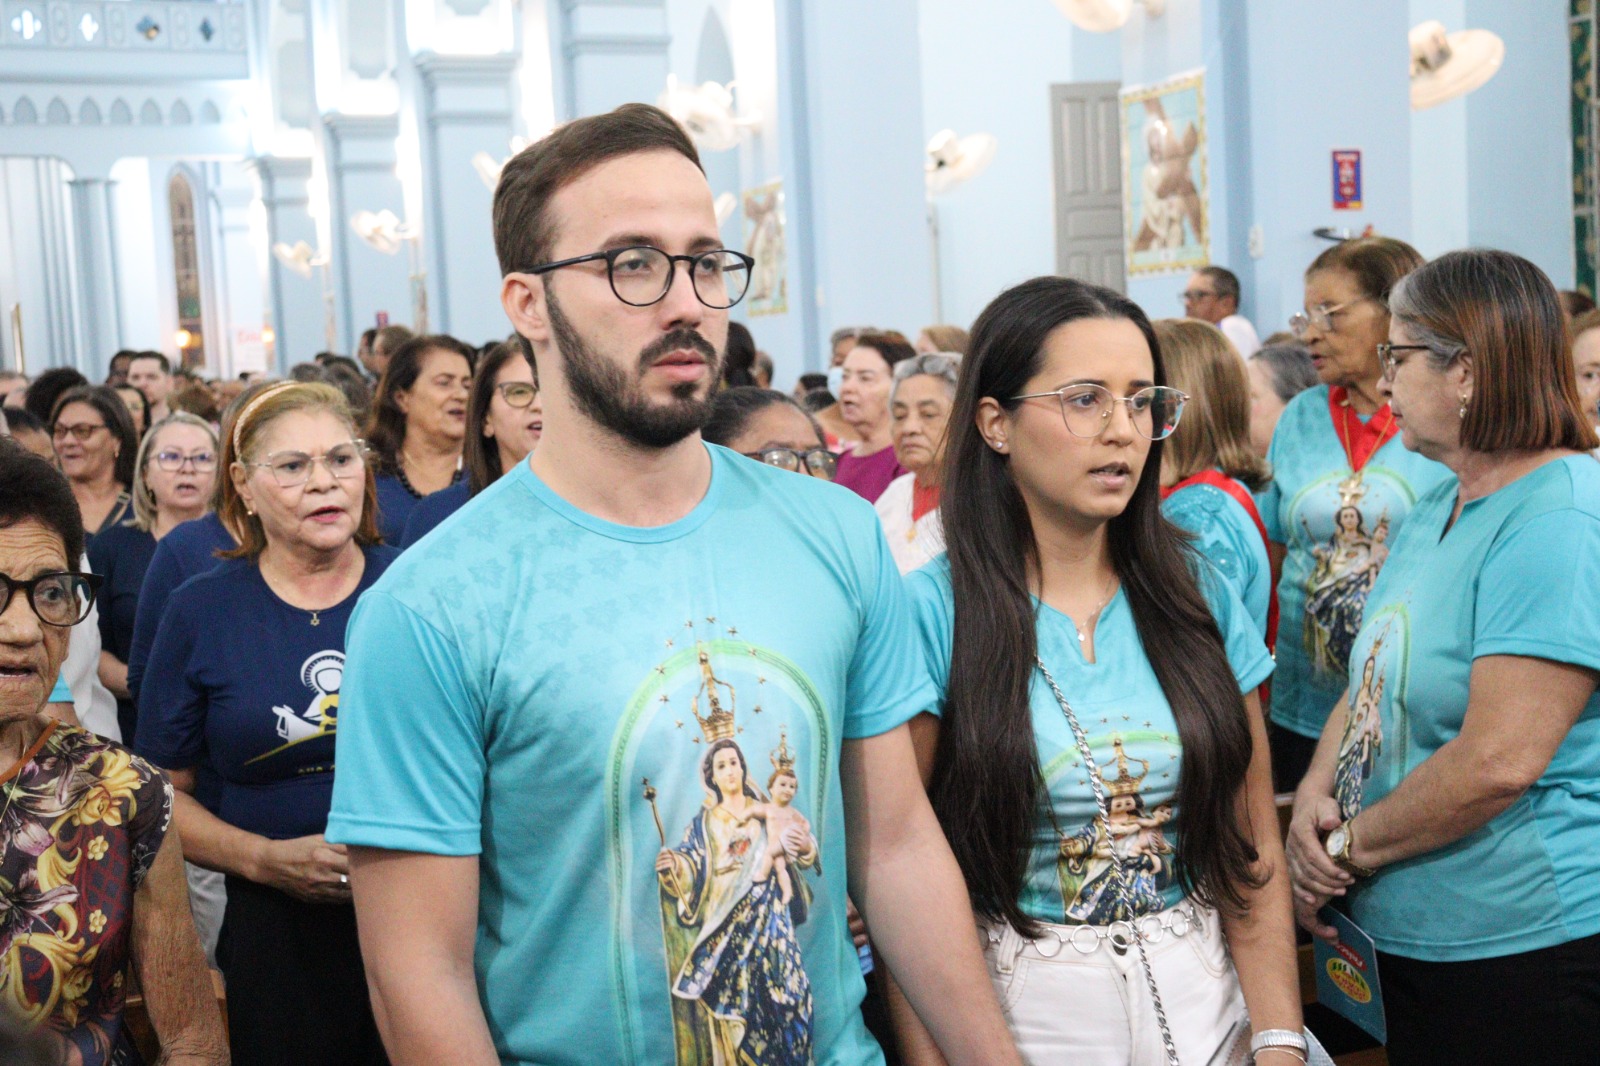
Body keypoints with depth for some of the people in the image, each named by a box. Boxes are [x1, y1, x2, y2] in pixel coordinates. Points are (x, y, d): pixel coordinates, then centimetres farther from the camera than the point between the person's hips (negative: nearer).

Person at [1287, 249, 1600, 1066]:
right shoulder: (1438, 504, 10)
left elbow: (1500, 762, -26)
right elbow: (1373, 681, 12)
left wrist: (1349, 847, -14)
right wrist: (1314, 799, -6)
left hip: (1525, 945, -8)